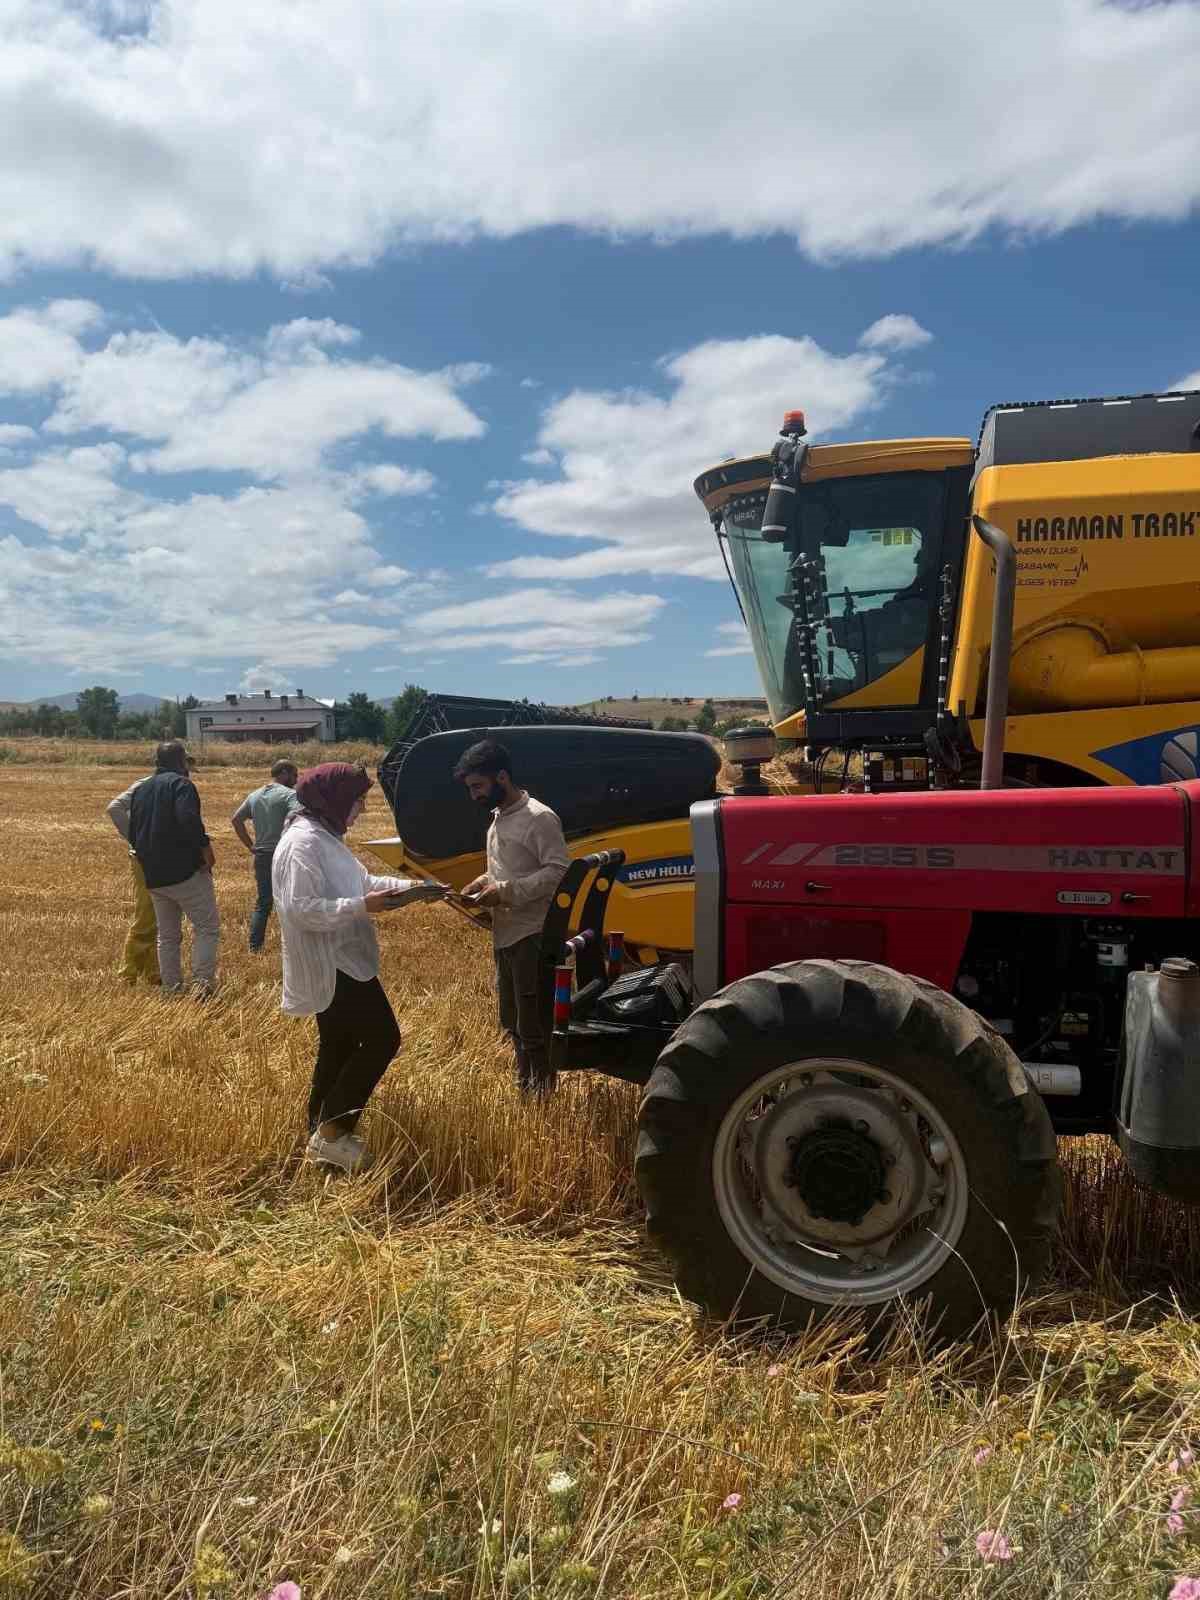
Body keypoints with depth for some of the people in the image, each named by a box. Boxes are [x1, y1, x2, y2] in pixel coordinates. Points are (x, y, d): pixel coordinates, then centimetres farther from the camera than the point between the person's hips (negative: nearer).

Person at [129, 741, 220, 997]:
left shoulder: (140, 789, 16)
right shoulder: (180, 784, -8)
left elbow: (132, 834, 18)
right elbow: (189, 819, -26)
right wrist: (205, 848, -17)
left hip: (153, 877, 7)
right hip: (186, 871, -7)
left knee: (167, 935, 15)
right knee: (207, 927, -1)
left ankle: (171, 987, 17)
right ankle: (202, 981, -10)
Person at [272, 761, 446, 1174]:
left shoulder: (325, 837, 13)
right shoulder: (303, 842, -21)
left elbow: (362, 881, 20)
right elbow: (300, 909, -27)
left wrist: (413, 888, 10)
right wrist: (362, 907, -29)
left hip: (339, 964, 11)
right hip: (330, 968, -11)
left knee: (339, 1049, 17)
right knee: (382, 1039, -7)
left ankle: (321, 1137, 28)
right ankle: (331, 1133, -1)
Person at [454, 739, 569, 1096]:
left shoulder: (539, 818, -15)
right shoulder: (498, 818, 13)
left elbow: (559, 872, -20)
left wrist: (505, 892, -22)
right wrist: (486, 880, 5)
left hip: (532, 935, -9)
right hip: (504, 934, 9)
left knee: (532, 1022, -3)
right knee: (511, 1020, 18)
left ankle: (542, 1091, 9)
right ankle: (524, 1086, 31)